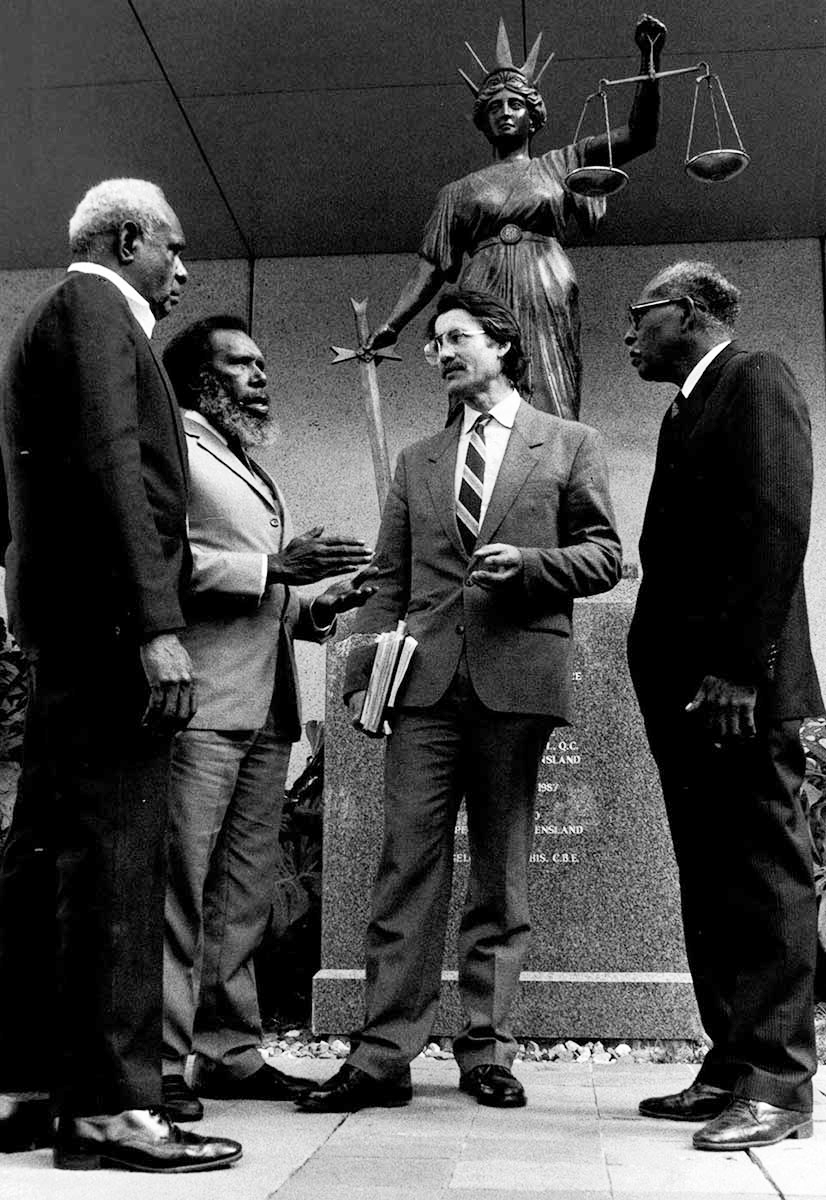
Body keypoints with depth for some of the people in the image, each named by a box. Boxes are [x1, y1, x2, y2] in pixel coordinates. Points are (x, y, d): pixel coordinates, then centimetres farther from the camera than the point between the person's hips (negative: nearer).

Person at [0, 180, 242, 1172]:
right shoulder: (91, 307, -3)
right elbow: (108, 467, -17)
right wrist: (156, 624, -23)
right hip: (104, 617, -10)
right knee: (113, 855, -10)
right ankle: (107, 1106, -5)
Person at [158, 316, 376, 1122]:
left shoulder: (253, 474, 29)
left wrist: (323, 603, 11)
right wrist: (272, 568, -15)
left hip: (266, 707, 9)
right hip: (199, 700, -8)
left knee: (246, 890, 9)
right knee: (178, 883, -7)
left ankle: (229, 1050, 17)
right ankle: (157, 1061, -1)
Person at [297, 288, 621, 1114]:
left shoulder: (568, 445, 12)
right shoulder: (417, 461, 19)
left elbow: (603, 557, 7)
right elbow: (390, 580, 14)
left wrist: (528, 563, -11)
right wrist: (364, 671, 2)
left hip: (517, 677, -2)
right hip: (427, 682, 2)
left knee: (501, 873, 4)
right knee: (407, 864, -3)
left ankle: (486, 1050, 13)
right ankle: (384, 1053, 1)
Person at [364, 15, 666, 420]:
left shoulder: (560, 166, 20)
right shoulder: (460, 191, 21)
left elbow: (639, 137, 13)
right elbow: (430, 266, 15)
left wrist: (650, 59, 4)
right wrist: (391, 325, 2)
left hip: (547, 304, 0)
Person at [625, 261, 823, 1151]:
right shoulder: (691, 407, 23)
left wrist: (738, 668, -21)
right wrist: (673, 682, 13)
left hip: (737, 685, -9)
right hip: (686, 685, 9)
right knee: (713, 884, 10)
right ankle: (733, 1067, 17)